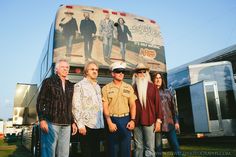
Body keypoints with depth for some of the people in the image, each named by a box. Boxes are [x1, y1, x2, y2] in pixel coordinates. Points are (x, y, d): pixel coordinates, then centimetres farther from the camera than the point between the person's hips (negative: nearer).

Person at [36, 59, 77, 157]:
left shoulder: (70, 85, 17)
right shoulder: (49, 81, 4)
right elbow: (40, 101, -2)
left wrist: (73, 122, 14)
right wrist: (42, 119, -11)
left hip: (66, 125, 5)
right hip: (51, 123, -4)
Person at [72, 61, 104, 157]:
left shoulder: (98, 87, 17)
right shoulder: (80, 85, -3)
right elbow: (76, 106, -10)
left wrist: (102, 123, 11)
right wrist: (80, 124, -16)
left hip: (98, 125, 6)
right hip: (87, 125, -6)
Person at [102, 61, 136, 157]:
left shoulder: (129, 87, 9)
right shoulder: (106, 88, 0)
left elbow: (132, 105, 7)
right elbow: (105, 107, -5)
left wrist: (132, 120, -4)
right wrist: (109, 123, -13)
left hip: (126, 120, 2)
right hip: (112, 120, -2)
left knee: (126, 149, 7)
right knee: (113, 149, 7)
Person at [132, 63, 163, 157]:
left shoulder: (152, 87, 6)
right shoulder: (133, 88, 6)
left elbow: (157, 103, 4)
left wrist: (158, 120, -2)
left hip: (150, 121, 0)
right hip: (136, 122, 1)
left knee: (150, 148, 1)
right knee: (138, 147, 9)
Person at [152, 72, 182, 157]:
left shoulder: (167, 92, 14)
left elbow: (173, 107, 14)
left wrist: (176, 121, 8)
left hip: (169, 122, 3)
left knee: (175, 145, 1)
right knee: (158, 146, 2)